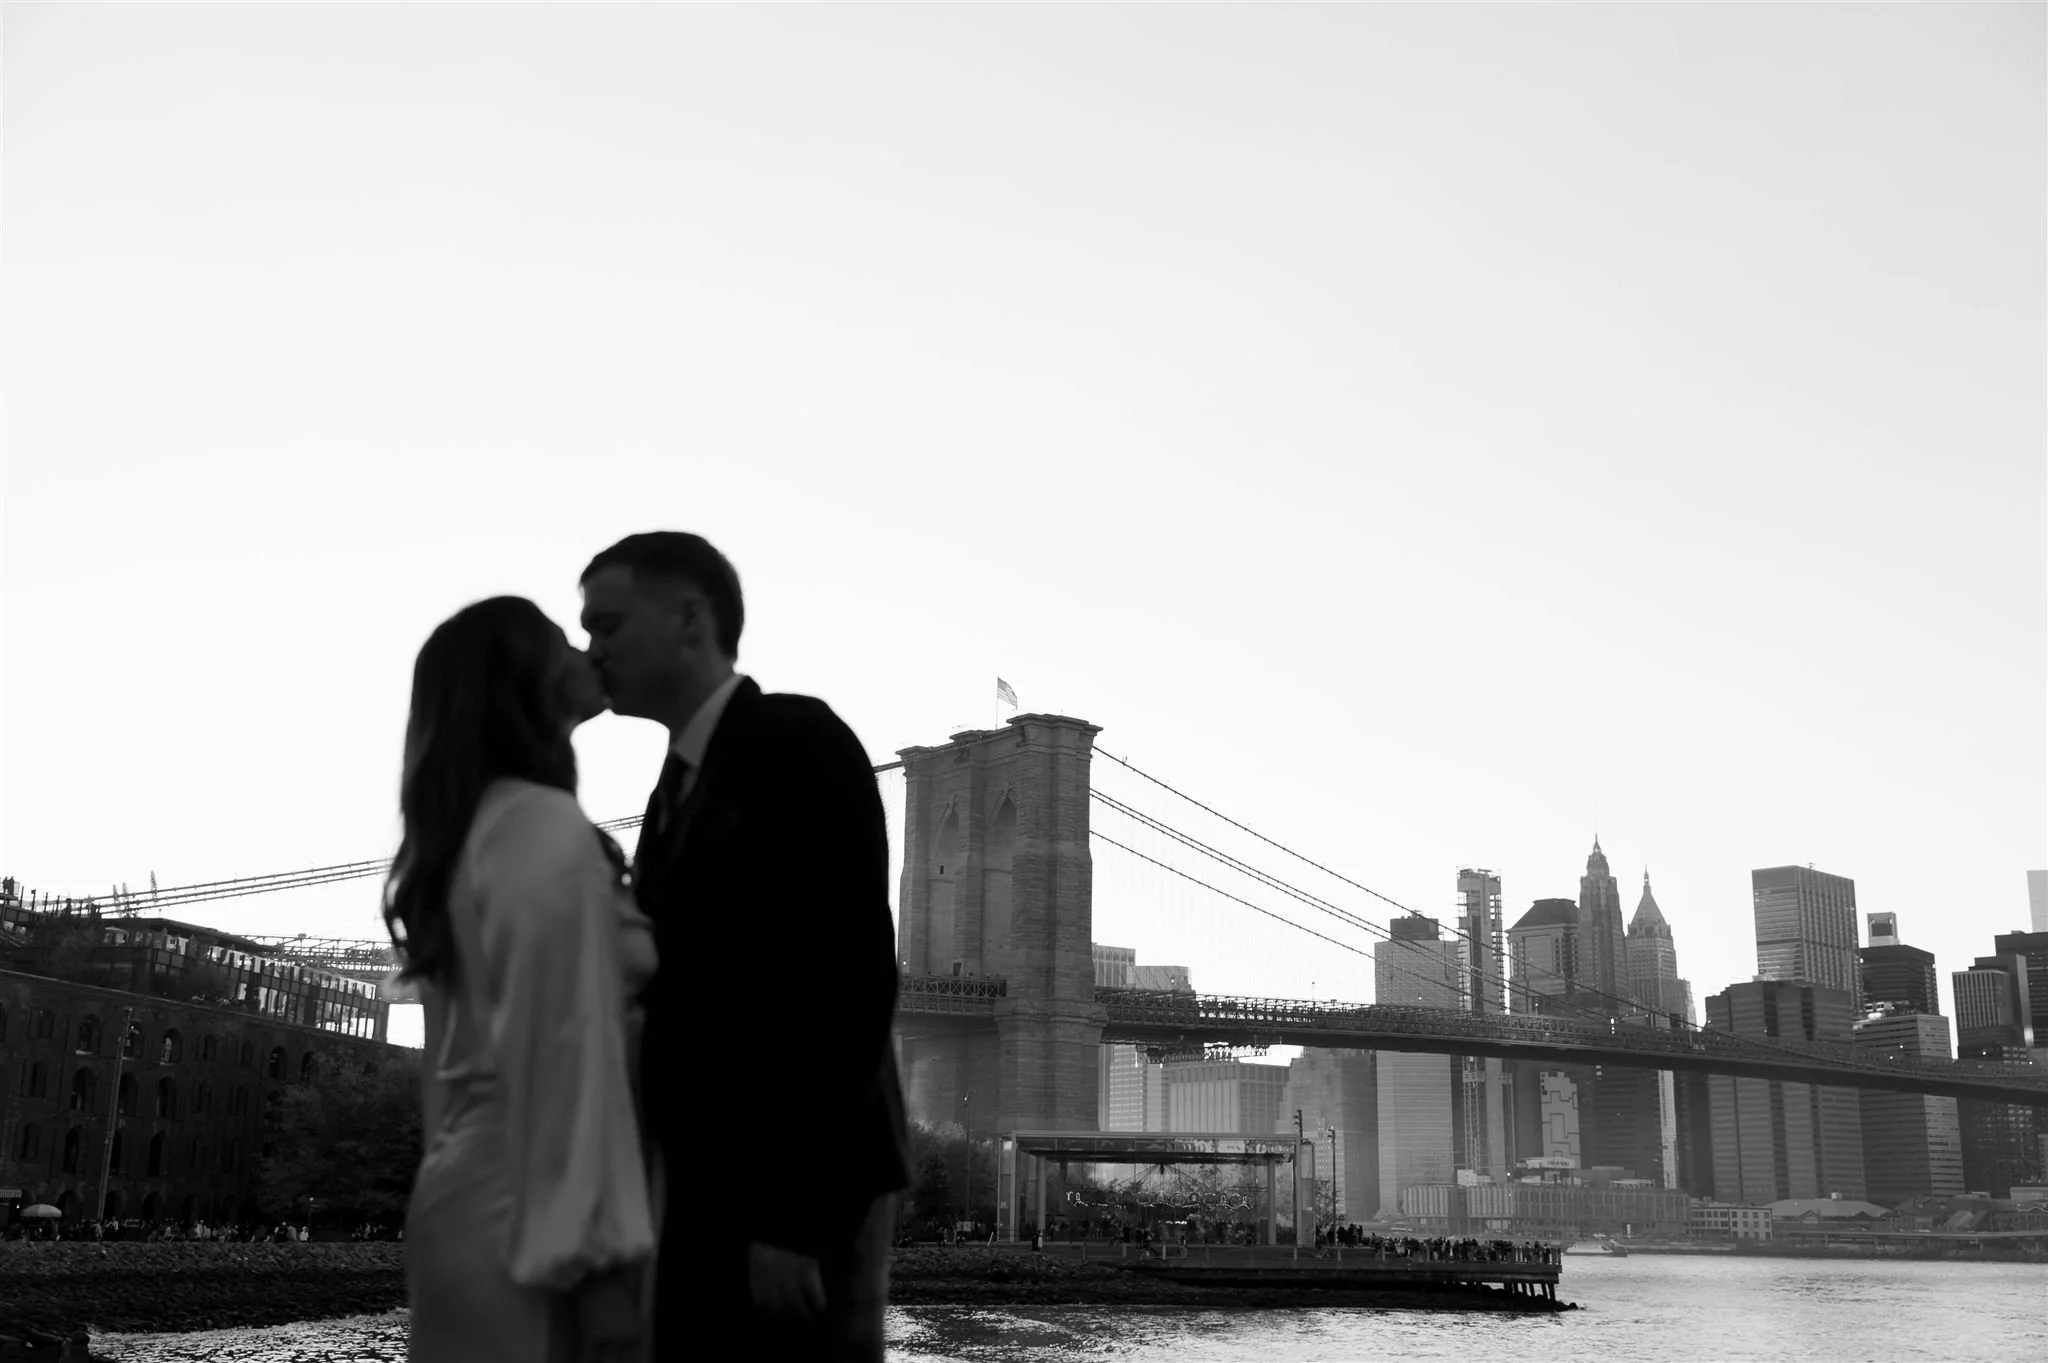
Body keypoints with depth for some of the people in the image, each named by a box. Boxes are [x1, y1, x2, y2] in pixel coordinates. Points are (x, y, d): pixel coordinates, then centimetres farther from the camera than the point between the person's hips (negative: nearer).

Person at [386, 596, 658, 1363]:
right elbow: (567, 1051, -17)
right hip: (528, 1215, -8)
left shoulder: (462, 834, 14)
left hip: (463, 1197, 8)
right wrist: (598, 1250, -19)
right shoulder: (550, 834, -11)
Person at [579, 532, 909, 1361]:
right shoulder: (682, 784, 18)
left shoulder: (799, 742, -9)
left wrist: (794, 1216, -22)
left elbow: (852, 976, -18)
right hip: (704, 1188, 8)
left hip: (801, 1195, -8)